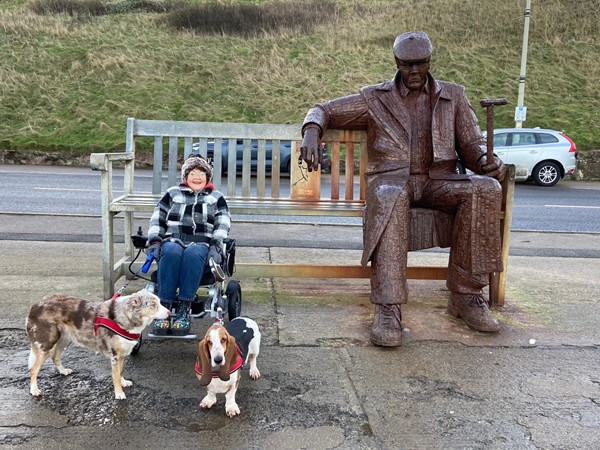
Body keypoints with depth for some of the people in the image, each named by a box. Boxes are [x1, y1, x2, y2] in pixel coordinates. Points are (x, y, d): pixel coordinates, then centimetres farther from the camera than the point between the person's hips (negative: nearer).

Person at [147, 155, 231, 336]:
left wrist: (216, 244, -8)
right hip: (173, 241, 1)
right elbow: (157, 218, 17)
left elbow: (223, 224, 9)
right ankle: (164, 307, -39)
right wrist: (155, 240, 1)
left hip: (201, 244, -1)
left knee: (193, 254, -38)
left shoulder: (216, 198, 21)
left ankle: (184, 309, -40)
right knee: (172, 252, -37)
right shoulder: (173, 194, 23)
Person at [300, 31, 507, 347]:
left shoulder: (453, 96, 18)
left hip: (439, 181, 2)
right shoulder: (375, 98, 14)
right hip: (391, 178, -2)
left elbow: (471, 145, 13)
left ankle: (465, 295, -22)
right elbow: (324, 110, 15)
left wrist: (487, 161, -12)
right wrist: (312, 132, -10)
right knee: (390, 199, -40)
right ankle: (387, 308, -43)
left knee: (486, 189, -30)